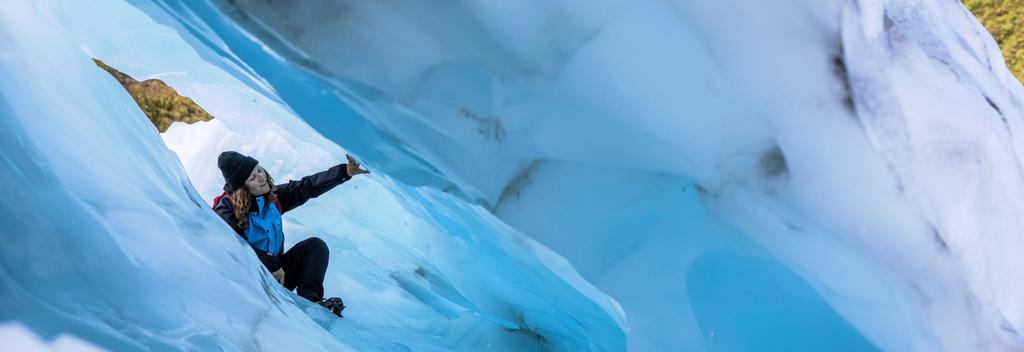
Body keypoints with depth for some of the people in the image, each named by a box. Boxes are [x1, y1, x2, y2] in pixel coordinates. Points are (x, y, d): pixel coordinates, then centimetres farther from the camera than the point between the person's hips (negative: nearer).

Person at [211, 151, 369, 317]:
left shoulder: (272, 195, 4)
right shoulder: (226, 209, -12)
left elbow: (307, 187, -3)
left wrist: (345, 171, -13)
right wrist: (272, 265, -24)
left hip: (276, 272, 5)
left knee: (315, 245, -12)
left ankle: (310, 299, -29)